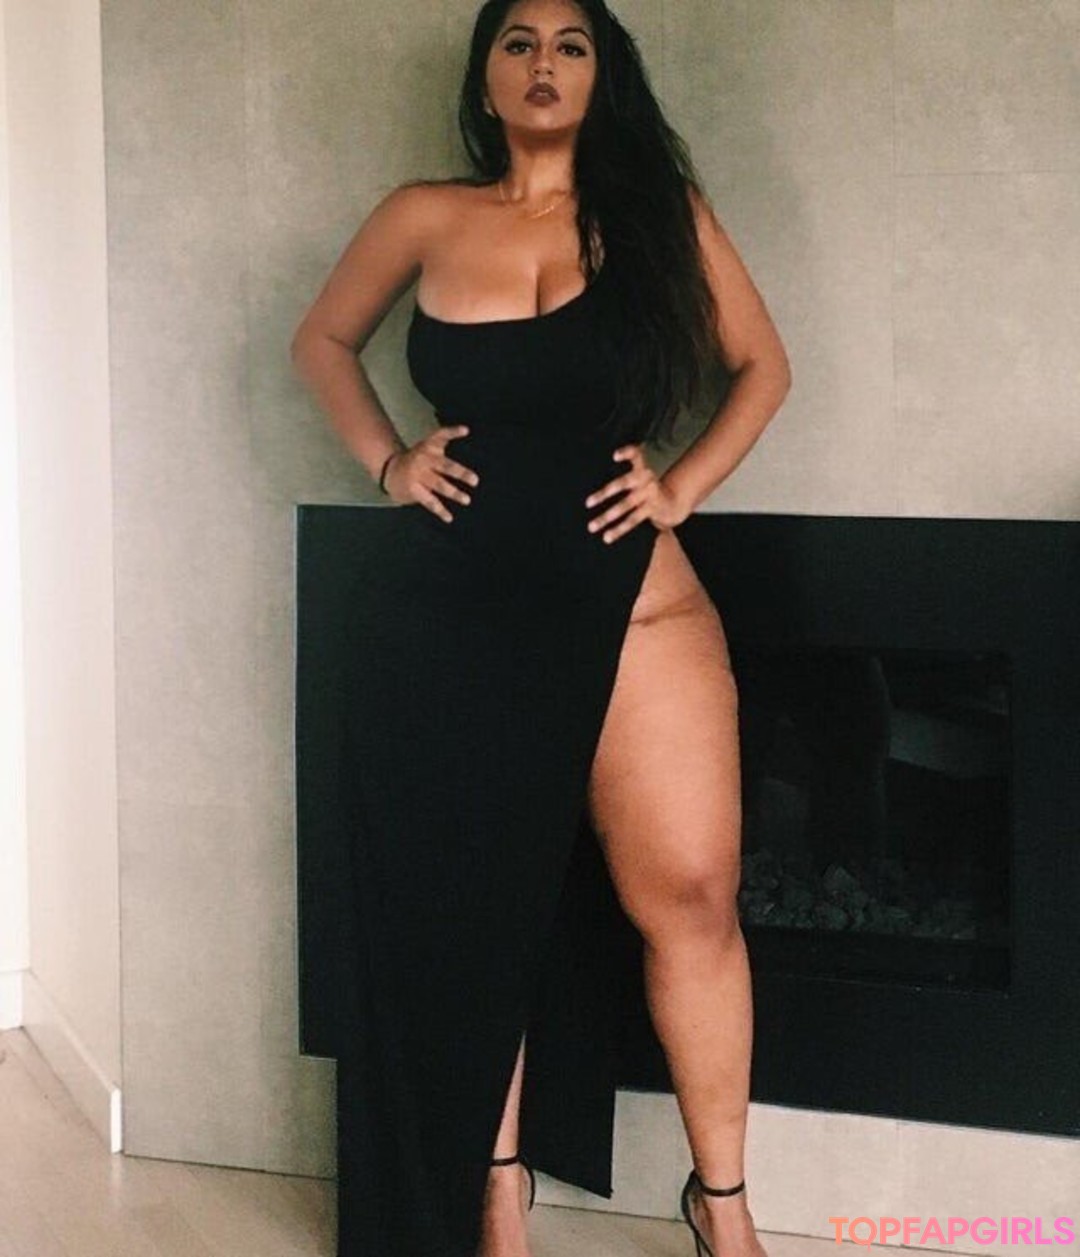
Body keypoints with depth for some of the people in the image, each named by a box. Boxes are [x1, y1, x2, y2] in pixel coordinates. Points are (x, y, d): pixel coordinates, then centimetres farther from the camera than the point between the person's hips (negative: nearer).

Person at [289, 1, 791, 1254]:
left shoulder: (660, 209, 3)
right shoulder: (425, 217, 4)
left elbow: (762, 366, 12)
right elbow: (321, 341, 19)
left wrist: (682, 485, 0)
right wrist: (387, 461, 5)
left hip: (625, 597, 0)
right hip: (449, 603, 1)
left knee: (690, 897, -5)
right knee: (470, 905, 8)